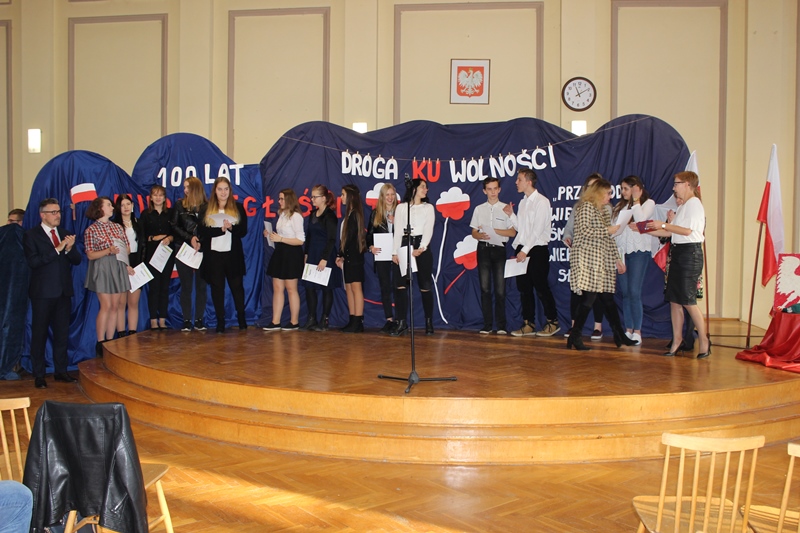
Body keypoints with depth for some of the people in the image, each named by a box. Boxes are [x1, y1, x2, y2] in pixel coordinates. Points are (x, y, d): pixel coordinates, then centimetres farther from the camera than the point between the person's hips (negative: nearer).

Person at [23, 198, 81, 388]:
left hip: (63, 291, 5)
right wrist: (57, 249, -21)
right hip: (43, 292, -5)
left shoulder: (65, 234, 12)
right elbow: (33, 261, -16)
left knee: (62, 333, 10)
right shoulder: (31, 235, -3)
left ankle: (61, 370, 21)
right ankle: (39, 375, 11)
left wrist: (69, 248, -14)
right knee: (39, 334, 3)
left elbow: (77, 260, 6)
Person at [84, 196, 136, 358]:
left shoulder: (118, 227, 11)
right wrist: (108, 251, -19)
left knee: (115, 306, 4)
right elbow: (90, 255, -6)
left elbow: (127, 249, 11)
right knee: (106, 305, -8)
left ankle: (110, 341, 11)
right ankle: (100, 343, 0)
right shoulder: (91, 230, -2)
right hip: (102, 269, -5)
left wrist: (128, 265, -2)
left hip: (119, 268, 5)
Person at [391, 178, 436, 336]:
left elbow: (428, 230, -1)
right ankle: (401, 322, -2)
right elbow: (397, 231, 6)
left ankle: (429, 322, 7)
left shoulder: (428, 207, 11)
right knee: (400, 285, -6)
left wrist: (421, 248, -16)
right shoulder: (401, 207, 11)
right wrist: (395, 252, -4)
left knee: (425, 286, -1)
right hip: (404, 247, 1)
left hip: (422, 248, -1)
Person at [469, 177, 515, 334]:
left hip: (499, 249, -2)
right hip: (483, 249, 2)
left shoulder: (505, 208, 4)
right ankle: (487, 324, 7)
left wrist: (494, 230, -15)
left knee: (500, 289, -3)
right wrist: (481, 235, -12)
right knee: (485, 288, 2)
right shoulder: (479, 209, 11)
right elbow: (474, 233, 11)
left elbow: (512, 232, -1)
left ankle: (501, 325, 3)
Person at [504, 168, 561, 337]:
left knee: (541, 288, -2)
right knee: (524, 288, 8)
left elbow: (537, 230, -16)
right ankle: (528, 324, 14)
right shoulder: (523, 202, 14)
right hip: (522, 249, 8)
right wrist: (511, 215, 1)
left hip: (537, 250, -8)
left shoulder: (541, 202, -10)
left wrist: (525, 251, -18)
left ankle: (552, 322, 11)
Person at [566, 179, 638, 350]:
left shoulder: (604, 211, 20)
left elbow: (609, 239, 22)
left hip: (602, 260, 9)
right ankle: (574, 337, -4)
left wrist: (617, 258, 18)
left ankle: (620, 336, 14)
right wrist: (608, 230, -13)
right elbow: (584, 231, -18)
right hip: (587, 259, -8)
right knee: (589, 297, -10)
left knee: (608, 298, 9)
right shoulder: (586, 207, -6)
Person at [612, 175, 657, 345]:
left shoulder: (648, 203, 3)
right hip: (622, 251, 5)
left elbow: (641, 220, -15)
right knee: (625, 292, 5)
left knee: (634, 292, -11)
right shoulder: (620, 206, 18)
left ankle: (637, 331, -6)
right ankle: (628, 330, 10)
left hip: (639, 251, -5)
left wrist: (636, 201, -8)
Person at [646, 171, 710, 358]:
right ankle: (677, 339, 12)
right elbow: (670, 232, 17)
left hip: (690, 253, -9)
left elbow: (687, 230, -18)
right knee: (674, 299, 7)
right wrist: (646, 230, 13)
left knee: (688, 300, -8)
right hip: (677, 252, 9)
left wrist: (663, 224, -12)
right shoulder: (682, 207, 19)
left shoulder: (694, 203, -9)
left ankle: (703, 339, 4)